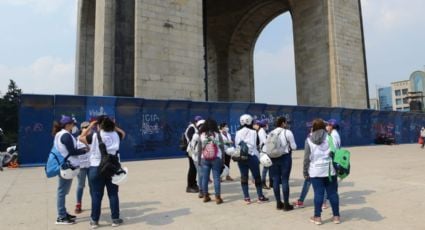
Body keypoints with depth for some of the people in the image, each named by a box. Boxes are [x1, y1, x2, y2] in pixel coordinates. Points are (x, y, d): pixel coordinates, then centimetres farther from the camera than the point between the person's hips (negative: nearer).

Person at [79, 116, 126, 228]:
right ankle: (115, 219, 16)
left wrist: (90, 126, 11)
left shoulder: (94, 136, -8)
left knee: (96, 196, 8)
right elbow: (123, 133, 21)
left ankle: (94, 220, 17)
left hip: (96, 168, -2)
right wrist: (114, 125, 13)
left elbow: (81, 137, 9)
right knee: (113, 194, 9)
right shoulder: (115, 135, -2)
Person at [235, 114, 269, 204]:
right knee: (257, 176, 7)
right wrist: (258, 157, 1)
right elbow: (254, 145, -8)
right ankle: (260, 197, 15)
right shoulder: (253, 132, -6)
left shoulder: (238, 132, 5)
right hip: (251, 156, -3)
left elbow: (236, 144, 1)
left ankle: (246, 198, 11)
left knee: (244, 177, 7)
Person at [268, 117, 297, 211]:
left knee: (276, 180, 7)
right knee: (285, 180, 0)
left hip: (273, 158, 4)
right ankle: (286, 204, 6)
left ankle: (278, 203, 16)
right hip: (285, 157, -4)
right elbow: (294, 147, -5)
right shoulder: (287, 132, -7)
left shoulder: (271, 133, 6)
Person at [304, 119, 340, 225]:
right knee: (332, 193, 9)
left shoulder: (309, 139, -1)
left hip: (315, 170, -1)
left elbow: (307, 157, 0)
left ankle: (317, 217, 11)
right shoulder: (329, 137, 2)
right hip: (330, 169, 1)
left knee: (318, 193, 3)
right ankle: (336, 216, 19)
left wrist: (305, 171, 7)